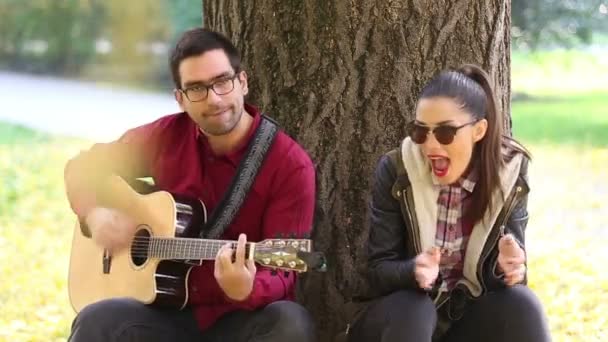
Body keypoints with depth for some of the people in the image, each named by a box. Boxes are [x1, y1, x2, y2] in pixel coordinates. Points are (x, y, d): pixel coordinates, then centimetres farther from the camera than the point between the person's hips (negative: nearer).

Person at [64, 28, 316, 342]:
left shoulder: (290, 165, -11)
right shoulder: (167, 137, 1)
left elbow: (282, 273, -14)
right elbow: (82, 168, 15)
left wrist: (247, 290, -37)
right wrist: (95, 214, -7)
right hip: (171, 312, 2)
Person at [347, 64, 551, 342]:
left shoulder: (509, 174, -9)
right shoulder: (395, 172, -14)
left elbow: (511, 264, -7)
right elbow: (379, 270, -13)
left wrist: (508, 266, -32)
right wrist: (414, 270, -36)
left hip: (471, 316, 2)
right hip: (404, 318, -1)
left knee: (519, 303, -28)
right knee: (413, 309, -34)